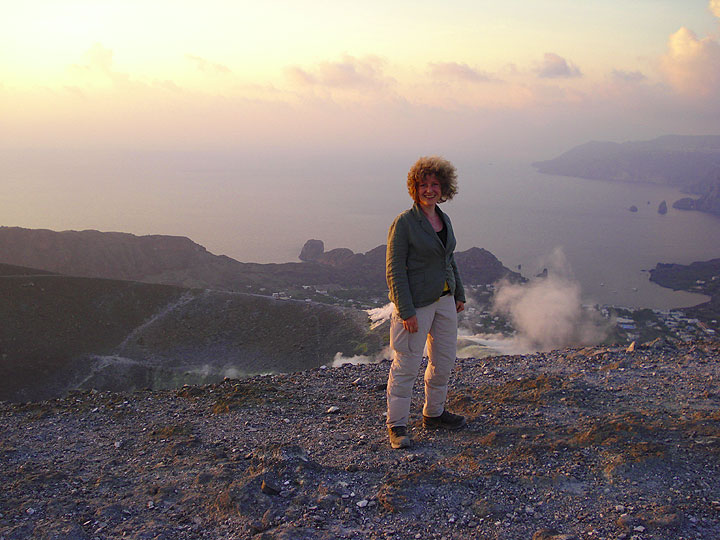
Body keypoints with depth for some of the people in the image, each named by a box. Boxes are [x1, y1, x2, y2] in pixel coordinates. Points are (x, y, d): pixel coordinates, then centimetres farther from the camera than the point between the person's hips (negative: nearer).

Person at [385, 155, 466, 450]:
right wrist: (406, 311, -20)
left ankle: (434, 413, 34)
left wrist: (459, 293, 17)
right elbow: (394, 270, -16)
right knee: (407, 365, -2)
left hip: (444, 300, 8)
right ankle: (396, 425, 10)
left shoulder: (444, 219, 8)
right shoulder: (404, 222, -15)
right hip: (416, 303, -8)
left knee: (444, 360, 16)